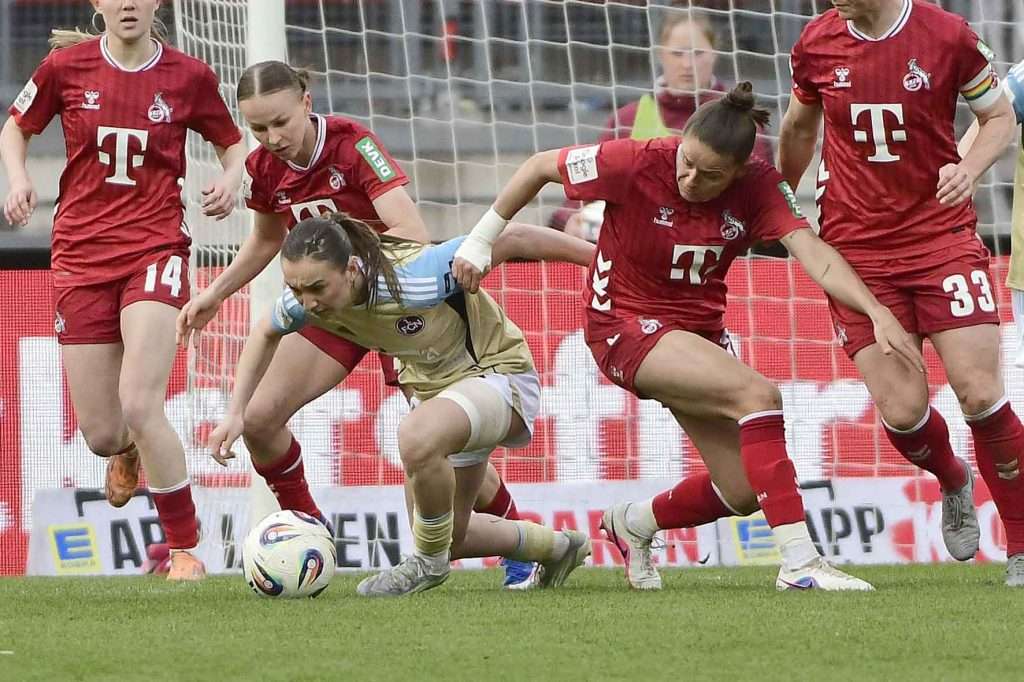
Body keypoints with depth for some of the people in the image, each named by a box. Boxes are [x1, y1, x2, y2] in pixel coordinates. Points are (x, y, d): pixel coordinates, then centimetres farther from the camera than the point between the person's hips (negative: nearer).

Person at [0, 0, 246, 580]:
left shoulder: (189, 76, -1)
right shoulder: (67, 66, 0)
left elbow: (233, 142, 16)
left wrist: (232, 178, -6)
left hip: (155, 250, -2)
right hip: (81, 255, 2)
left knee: (139, 405, -21)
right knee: (100, 434, 3)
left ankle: (185, 550, -6)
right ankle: (127, 455, 44)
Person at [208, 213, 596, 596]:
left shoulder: (412, 278, -37)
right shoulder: (306, 298, -19)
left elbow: (512, 241, -28)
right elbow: (266, 334, 6)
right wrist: (236, 414, -2)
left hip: (498, 371, -8)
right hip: (430, 387, 8)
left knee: (417, 438, -39)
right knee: (446, 538, 14)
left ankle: (430, 563, -15)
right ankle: (557, 546, 40)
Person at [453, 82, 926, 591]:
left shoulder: (759, 187, -14)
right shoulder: (636, 164, -22)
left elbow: (813, 253, -26)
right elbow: (540, 167, -8)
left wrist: (876, 311, -41)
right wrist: (481, 242, -3)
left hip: (700, 329, 5)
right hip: (625, 325, -5)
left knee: (743, 493, 2)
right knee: (757, 394, -27)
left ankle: (633, 523, 32)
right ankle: (799, 563, -29)